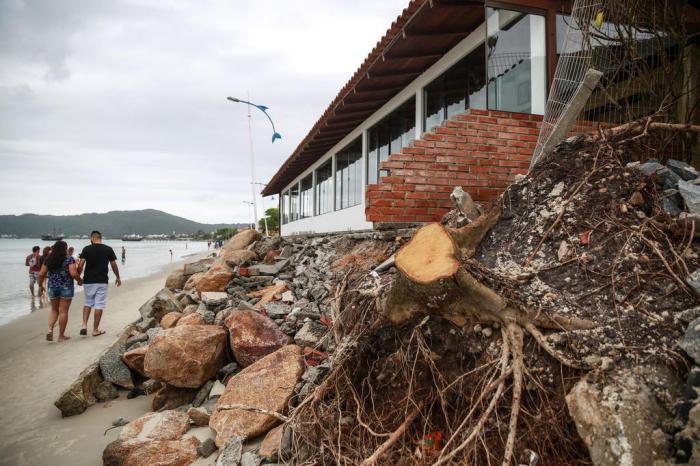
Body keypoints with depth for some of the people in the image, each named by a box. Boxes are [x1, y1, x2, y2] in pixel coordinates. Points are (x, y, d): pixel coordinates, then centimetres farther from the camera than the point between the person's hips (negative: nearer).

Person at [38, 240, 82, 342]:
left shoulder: (48, 260, 5)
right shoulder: (69, 259, -9)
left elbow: (41, 274, 5)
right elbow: (73, 273, -17)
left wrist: (40, 285, 19)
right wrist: (79, 280, 0)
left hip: (52, 288, 4)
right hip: (66, 288, -4)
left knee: (54, 310, 20)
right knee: (63, 311, 3)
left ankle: (50, 330, 2)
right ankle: (61, 336, 9)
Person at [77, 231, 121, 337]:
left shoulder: (86, 249, -2)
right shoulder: (108, 249, -1)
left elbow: (81, 265, -7)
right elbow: (114, 265, 4)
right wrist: (118, 278, 17)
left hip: (88, 281, 1)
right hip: (102, 281, -1)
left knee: (88, 303, 17)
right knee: (99, 305, 3)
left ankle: (84, 326, 6)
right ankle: (95, 330, 7)